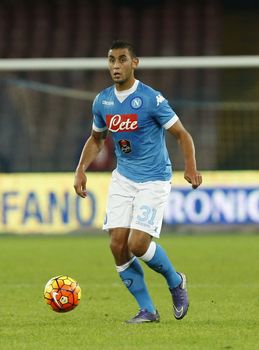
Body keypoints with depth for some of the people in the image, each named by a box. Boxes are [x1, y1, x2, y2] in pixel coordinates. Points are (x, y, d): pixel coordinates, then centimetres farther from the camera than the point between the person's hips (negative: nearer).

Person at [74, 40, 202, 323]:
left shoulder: (151, 99, -15)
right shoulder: (102, 101, 2)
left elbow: (182, 135, -10)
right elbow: (96, 139, 19)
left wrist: (191, 168, -26)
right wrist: (81, 170, 5)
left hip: (154, 180, -6)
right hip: (123, 178, 6)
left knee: (138, 244, -17)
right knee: (117, 244, -6)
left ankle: (175, 281, 14)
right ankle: (147, 310, 8)